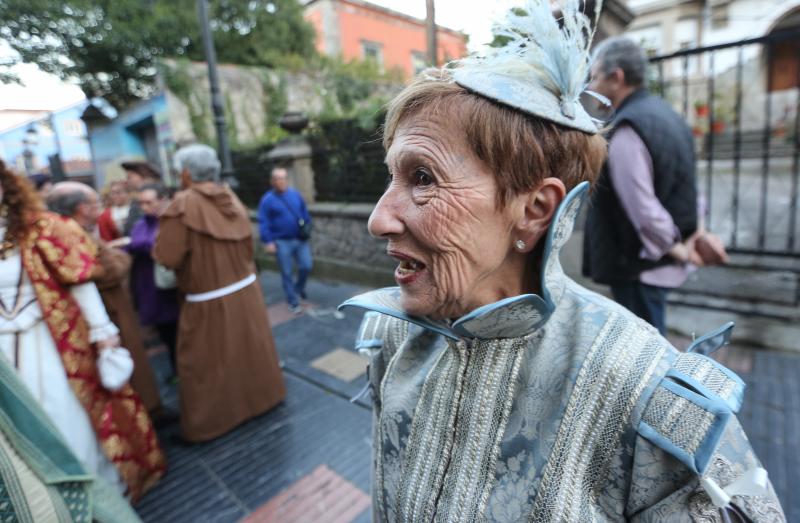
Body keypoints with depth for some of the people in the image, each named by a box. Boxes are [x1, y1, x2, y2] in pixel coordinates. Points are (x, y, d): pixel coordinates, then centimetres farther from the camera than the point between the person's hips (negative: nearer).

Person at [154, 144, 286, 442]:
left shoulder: (183, 204, -16)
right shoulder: (232, 199, 3)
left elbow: (167, 257, -16)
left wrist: (164, 235, 3)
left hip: (209, 300, -6)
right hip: (245, 289, 6)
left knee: (207, 363, 9)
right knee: (249, 348, 21)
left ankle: (207, 422, 21)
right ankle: (261, 394, 37)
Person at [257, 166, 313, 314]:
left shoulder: (296, 194, 5)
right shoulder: (267, 200, -6)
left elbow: (305, 213, 13)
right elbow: (263, 223, -9)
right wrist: (268, 242, -15)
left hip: (300, 239, 3)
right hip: (282, 242, -3)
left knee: (306, 266, 4)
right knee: (286, 273, 4)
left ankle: (299, 287, 34)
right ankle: (293, 302, 17)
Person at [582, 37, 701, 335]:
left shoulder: (625, 130, -21)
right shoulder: (664, 114, 11)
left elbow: (640, 205, -24)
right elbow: (685, 186, 14)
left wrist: (675, 248, -11)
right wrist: (694, 231, 13)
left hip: (639, 264, -9)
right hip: (661, 263, 10)